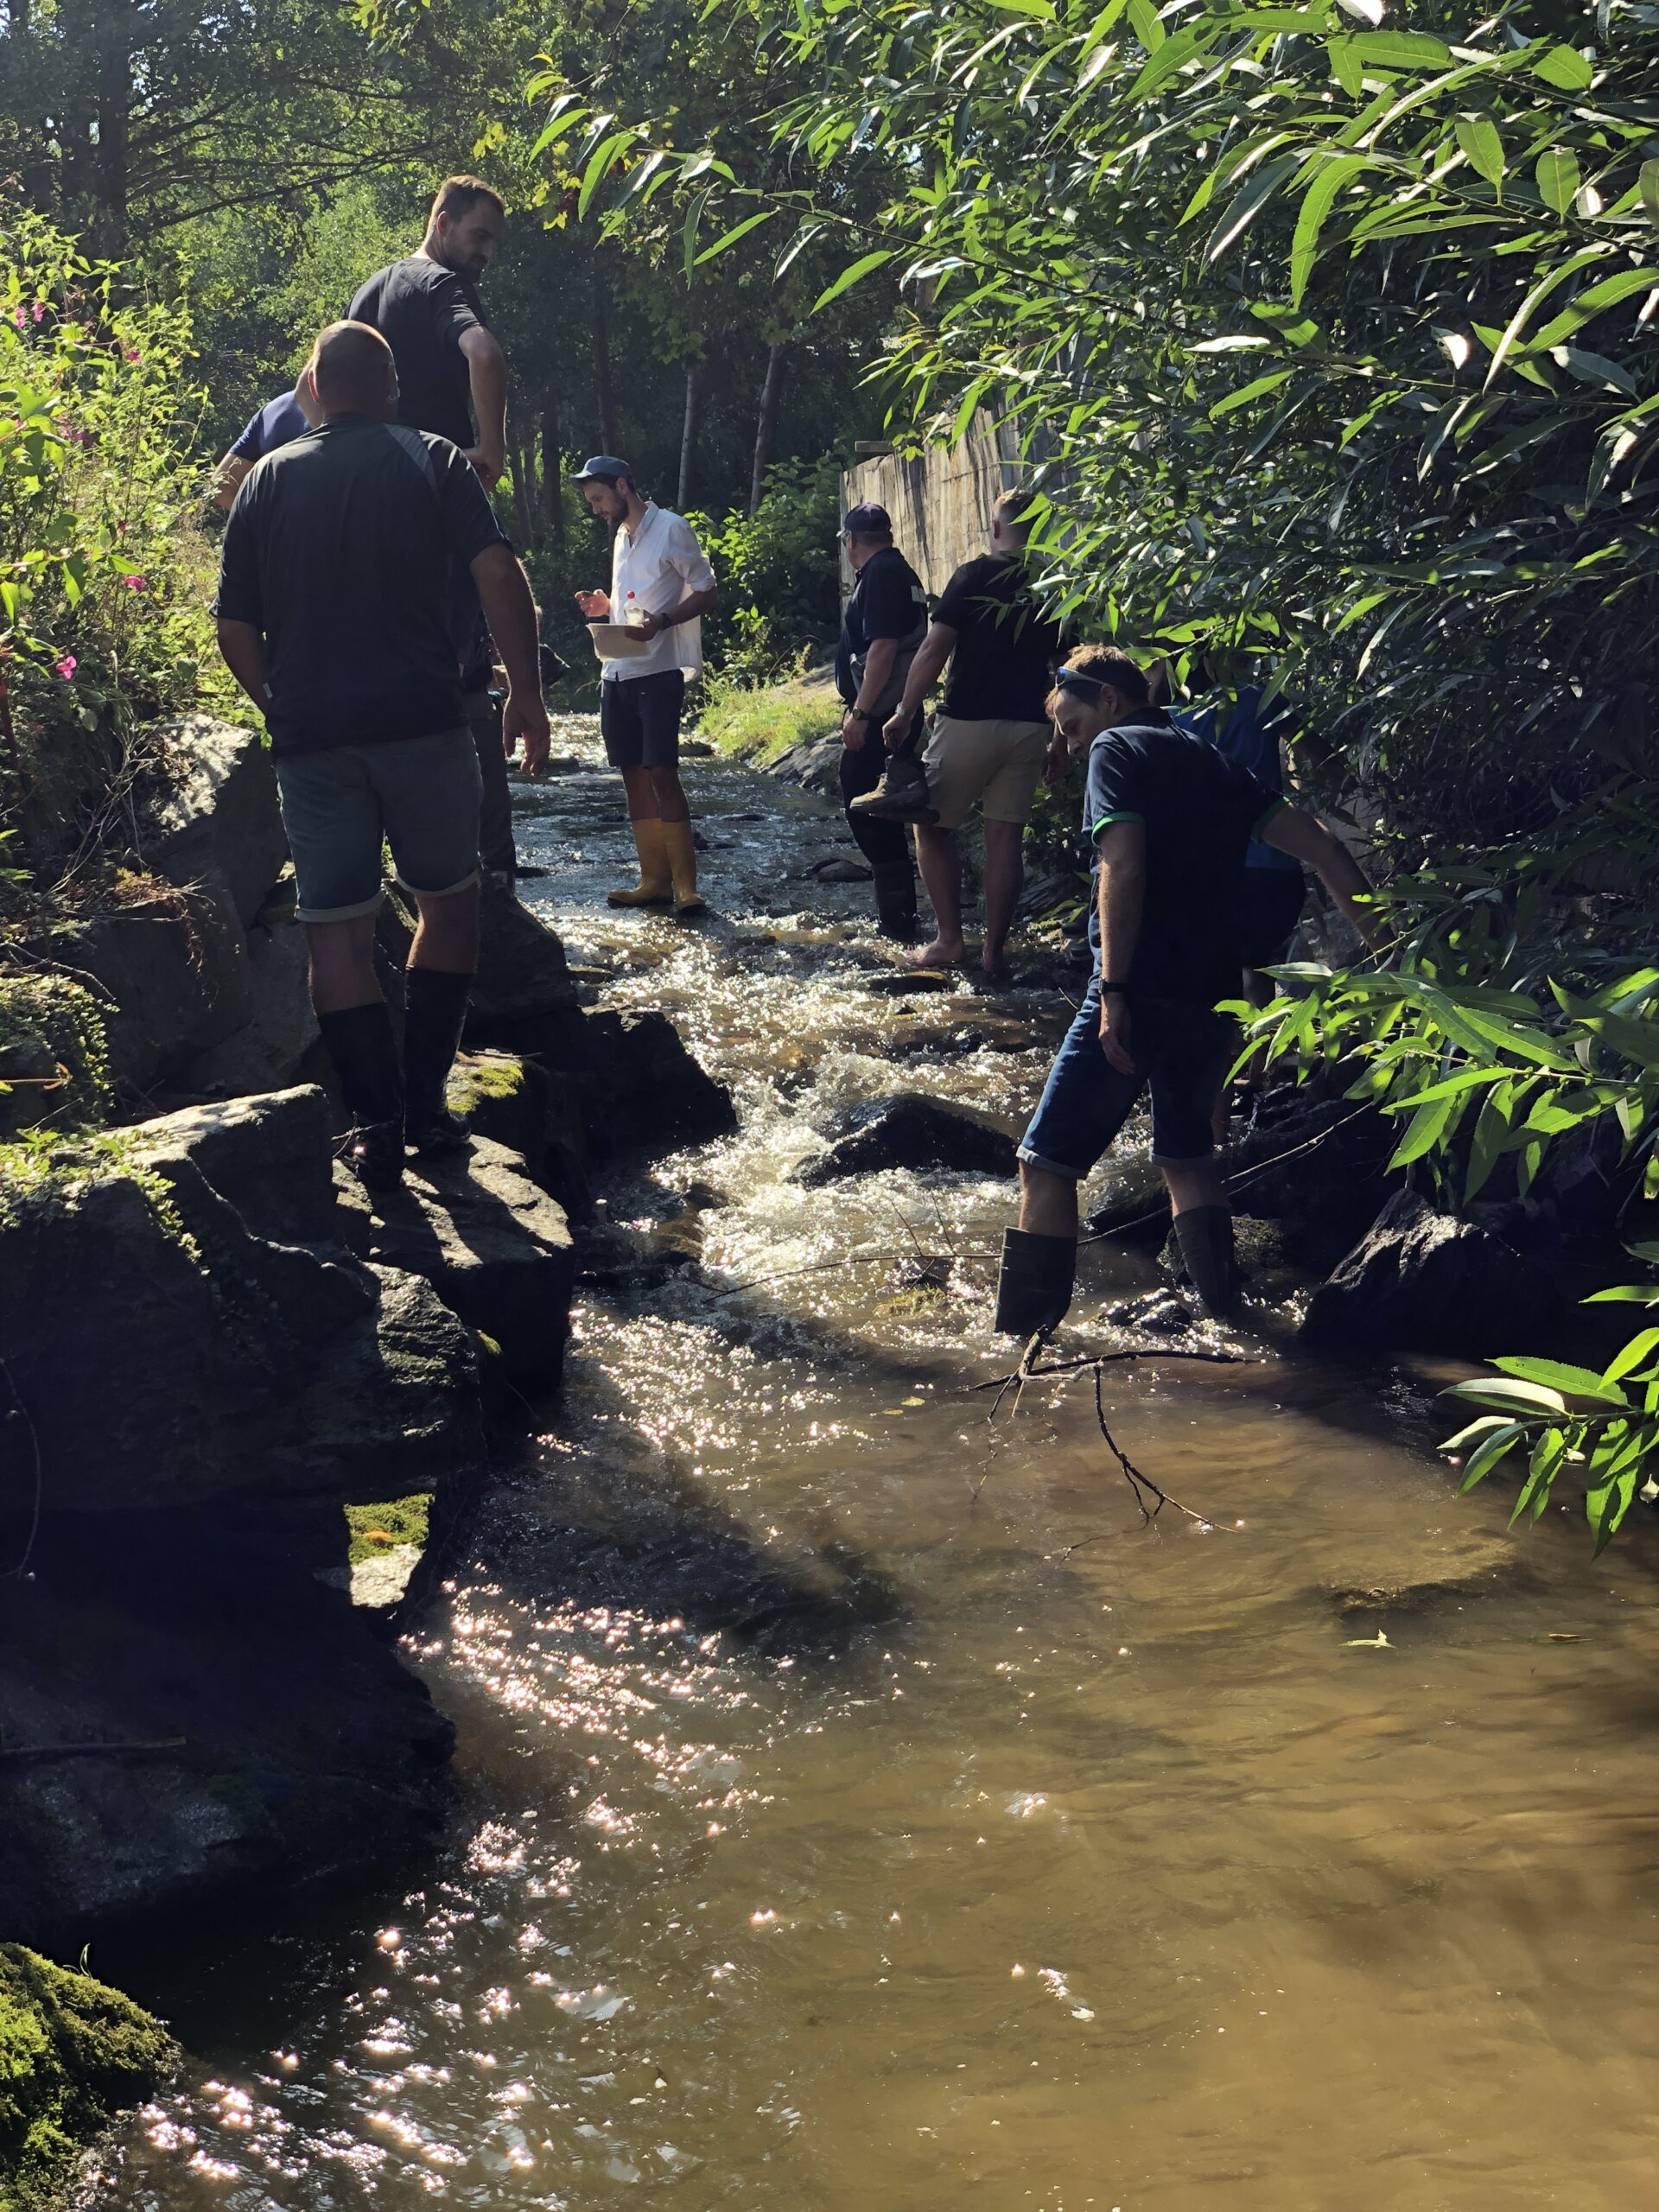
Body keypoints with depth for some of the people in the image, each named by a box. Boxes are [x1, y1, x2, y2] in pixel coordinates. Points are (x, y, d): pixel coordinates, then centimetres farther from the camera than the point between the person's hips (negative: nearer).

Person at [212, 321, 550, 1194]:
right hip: (423, 724, -1)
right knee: (449, 902, 15)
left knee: (336, 929, 6)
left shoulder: (266, 482, 10)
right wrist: (526, 690, -3)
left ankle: (376, 1120, -2)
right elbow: (498, 575, -9)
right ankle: (424, 1101, 10)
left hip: (310, 737, 2)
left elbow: (235, 629, 7)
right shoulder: (433, 462, 4)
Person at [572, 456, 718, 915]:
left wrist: (662, 621, -24)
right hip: (617, 674, 8)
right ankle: (654, 881, 11)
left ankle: (686, 886, -12)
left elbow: (708, 595, -9)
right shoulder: (621, 537, 19)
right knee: (633, 775, 7)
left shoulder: (671, 529, -6)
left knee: (662, 774, -13)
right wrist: (606, 607, 7)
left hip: (658, 672, -8)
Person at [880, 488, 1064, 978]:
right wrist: (1062, 743, 14)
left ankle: (948, 940, 5)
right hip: (1029, 728, 4)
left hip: (969, 724, -4)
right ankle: (994, 950, 8)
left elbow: (934, 649, -12)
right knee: (1005, 837, 7)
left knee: (933, 829, 10)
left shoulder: (976, 575, -7)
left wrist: (905, 712, -5)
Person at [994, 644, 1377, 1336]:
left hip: (1141, 993, -7)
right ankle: (1225, 1315, 26)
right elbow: (1321, 847, 14)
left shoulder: (1117, 750, -2)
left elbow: (1123, 868, -17)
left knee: (1047, 1165, -2)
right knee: (1186, 1154, 27)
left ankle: (1022, 1336, -8)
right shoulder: (1213, 764, 20)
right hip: (1213, 996, 7)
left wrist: (1114, 991, -19)